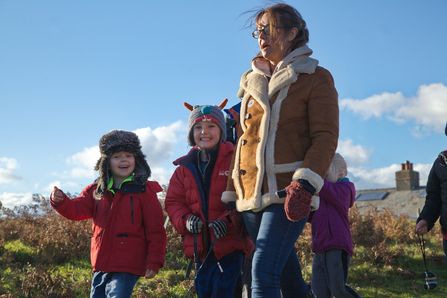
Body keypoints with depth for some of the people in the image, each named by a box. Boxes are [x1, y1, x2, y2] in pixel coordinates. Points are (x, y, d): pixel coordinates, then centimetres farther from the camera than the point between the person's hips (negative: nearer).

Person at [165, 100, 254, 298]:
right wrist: (185, 220, -8)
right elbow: (173, 202, 12)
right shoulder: (185, 168, 12)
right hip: (201, 248, 5)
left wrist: (228, 220, -22)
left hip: (230, 246, -5)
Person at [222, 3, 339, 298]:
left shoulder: (316, 77, 2)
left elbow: (326, 136, -8)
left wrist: (305, 184, -23)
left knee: (263, 274, -19)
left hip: (288, 193, -6)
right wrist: (232, 194, 18)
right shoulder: (254, 83, 20)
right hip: (252, 196, 7)